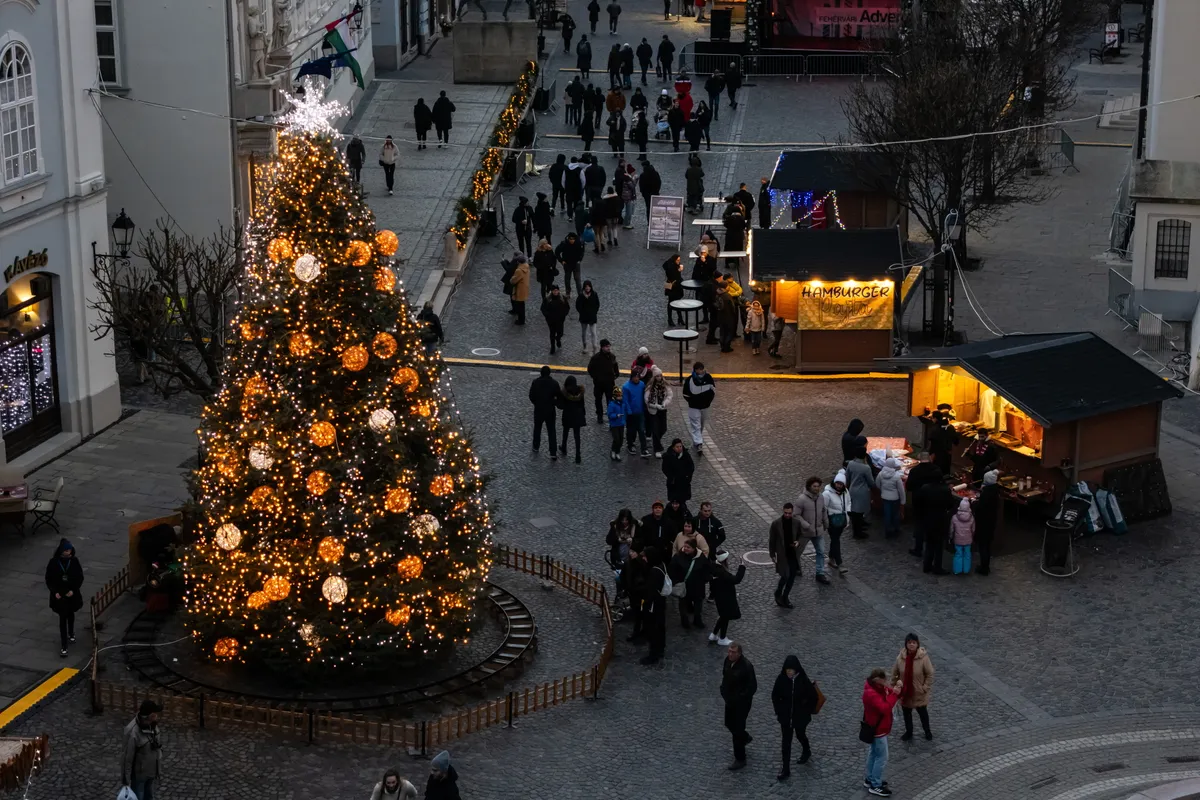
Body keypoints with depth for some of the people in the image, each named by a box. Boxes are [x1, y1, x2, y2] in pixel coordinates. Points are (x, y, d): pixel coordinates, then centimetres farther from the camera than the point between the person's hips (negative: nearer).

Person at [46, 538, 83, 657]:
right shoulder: (53, 562, -12)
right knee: (62, 618, -4)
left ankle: (71, 633, 51)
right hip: (59, 594, -2)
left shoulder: (74, 561, -9)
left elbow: (80, 578, -3)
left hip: (72, 593, 2)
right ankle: (64, 647, -3)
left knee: (70, 614, 24)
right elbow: (49, 579, -4)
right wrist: (55, 592, -14)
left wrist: (73, 590, -13)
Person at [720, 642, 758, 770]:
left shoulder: (746, 667, -27)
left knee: (737, 728, -1)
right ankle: (744, 738, 53)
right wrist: (723, 690, 3)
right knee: (729, 723, 24)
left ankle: (740, 759, 13)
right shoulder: (728, 660, -6)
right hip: (730, 700, 8)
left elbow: (753, 686, -22)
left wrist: (739, 698, -22)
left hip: (742, 702, -8)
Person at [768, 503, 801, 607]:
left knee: (792, 576, 9)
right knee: (785, 576, -8)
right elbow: (771, 540, -4)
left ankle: (784, 598, 25)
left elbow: (799, 536, 12)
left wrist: (798, 542, -10)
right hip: (782, 555, -4)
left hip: (793, 554, 4)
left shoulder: (796, 523, -3)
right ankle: (778, 594, 20)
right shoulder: (776, 524, -12)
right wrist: (772, 555, -3)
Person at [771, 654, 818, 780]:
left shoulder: (803, 680, -21)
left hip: (800, 716, -1)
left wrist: (807, 711, -6)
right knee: (786, 742, 4)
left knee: (800, 735, 23)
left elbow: (813, 697, -9)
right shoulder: (781, 679, -14)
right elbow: (775, 696, 0)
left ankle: (806, 751, 56)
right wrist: (778, 711, -2)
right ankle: (786, 770, 10)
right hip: (785, 716, 1)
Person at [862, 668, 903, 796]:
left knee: (874, 753, 22)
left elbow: (889, 693, 5)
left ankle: (870, 779, 36)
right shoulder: (871, 694, -31)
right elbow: (885, 708, -37)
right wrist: (894, 694, -33)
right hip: (877, 730, -10)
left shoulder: (878, 687, -1)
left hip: (877, 727, 10)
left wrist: (896, 688, -16)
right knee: (881, 757, -1)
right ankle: (875, 786, 8)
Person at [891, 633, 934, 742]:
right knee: (906, 713, 20)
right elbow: (895, 673, 0)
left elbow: (930, 674, -13)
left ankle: (927, 732, 41)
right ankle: (908, 733, 41)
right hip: (905, 693, 2)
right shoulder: (900, 657, -13)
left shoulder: (923, 658, -22)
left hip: (919, 693, -2)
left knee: (922, 713, 19)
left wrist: (925, 688, -15)